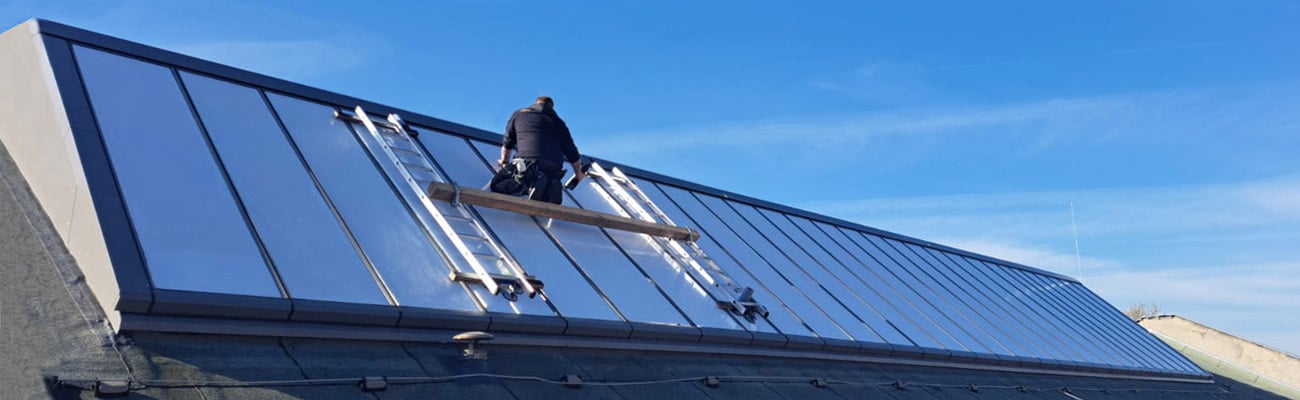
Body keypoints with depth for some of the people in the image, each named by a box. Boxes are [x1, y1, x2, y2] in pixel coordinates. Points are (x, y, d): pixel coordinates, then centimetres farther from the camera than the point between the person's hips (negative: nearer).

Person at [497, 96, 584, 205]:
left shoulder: (519, 114, 25)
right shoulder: (558, 122, 27)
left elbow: (507, 142, 33)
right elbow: (571, 151, 28)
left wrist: (504, 161, 51)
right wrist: (578, 173, 43)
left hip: (527, 161, -2)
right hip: (554, 169, 2)